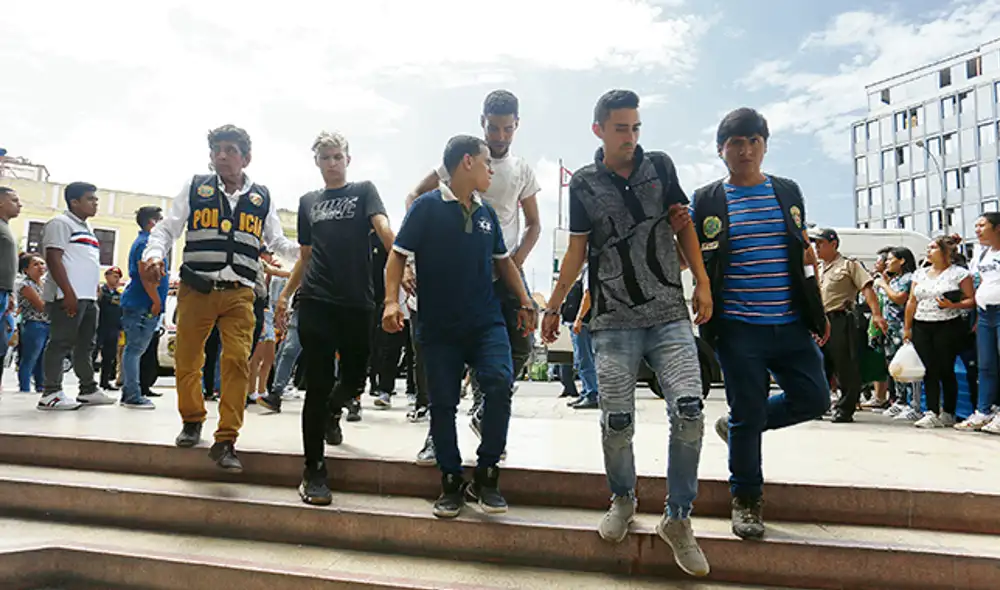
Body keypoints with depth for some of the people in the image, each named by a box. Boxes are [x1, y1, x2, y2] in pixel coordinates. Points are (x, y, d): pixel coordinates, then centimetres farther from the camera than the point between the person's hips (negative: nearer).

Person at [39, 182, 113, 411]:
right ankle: (51, 393, -3)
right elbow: (53, 259, -13)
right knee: (61, 344, -7)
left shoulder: (87, 229, 23)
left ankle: (88, 390, 17)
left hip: (88, 297, 9)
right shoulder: (61, 223, -4)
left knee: (86, 345, 11)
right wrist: (68, 293, -21)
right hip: (67, 296, -9)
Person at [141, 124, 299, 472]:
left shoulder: (261, 198, 12)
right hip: (195, 289, 0)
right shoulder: (195, 188, 8)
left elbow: (277, 241, 15)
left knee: (237, 361, -11)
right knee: (187, 361, 6)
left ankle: (226, 441, -4)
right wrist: (154, 254, -13)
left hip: (239, 293, 0)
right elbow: (167, 229, 9)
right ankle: (192, 420, 33)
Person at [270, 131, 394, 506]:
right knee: (318, 385, -2)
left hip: (357, 302, -1)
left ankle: (332, 411, 42)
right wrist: (285, 294, 15)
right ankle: (314, 471, 5)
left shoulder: (363, 191, 7)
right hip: (316, 302, 1)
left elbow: (383, 228, -11)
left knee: (354, 378, 7)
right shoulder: (308, 202, 17)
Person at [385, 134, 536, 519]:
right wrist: (392, 301, -16)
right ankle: (451, 483, 21)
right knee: (443, 403, 2)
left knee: (500, 382, -18)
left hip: (487, 322, 3)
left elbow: (503, 261, 23)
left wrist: (525, 303, 16)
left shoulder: (486, 213, 14)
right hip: (439, 327, -3)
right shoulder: (427, 206, -1)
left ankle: (485, 476, -2)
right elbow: (398, 256, -3)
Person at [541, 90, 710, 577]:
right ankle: (622, 499, 27)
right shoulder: (584, 184, 6)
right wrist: (553, 306, 9)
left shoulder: (660, 166, 9)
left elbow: (683, 226, 11)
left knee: (689, 412, -12)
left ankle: (678, 518, 8)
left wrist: (703, 284, 2)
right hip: (614, 322, -1)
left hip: (670, 316, 1)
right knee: (616, 422, -3)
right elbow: (577, 250, 9)